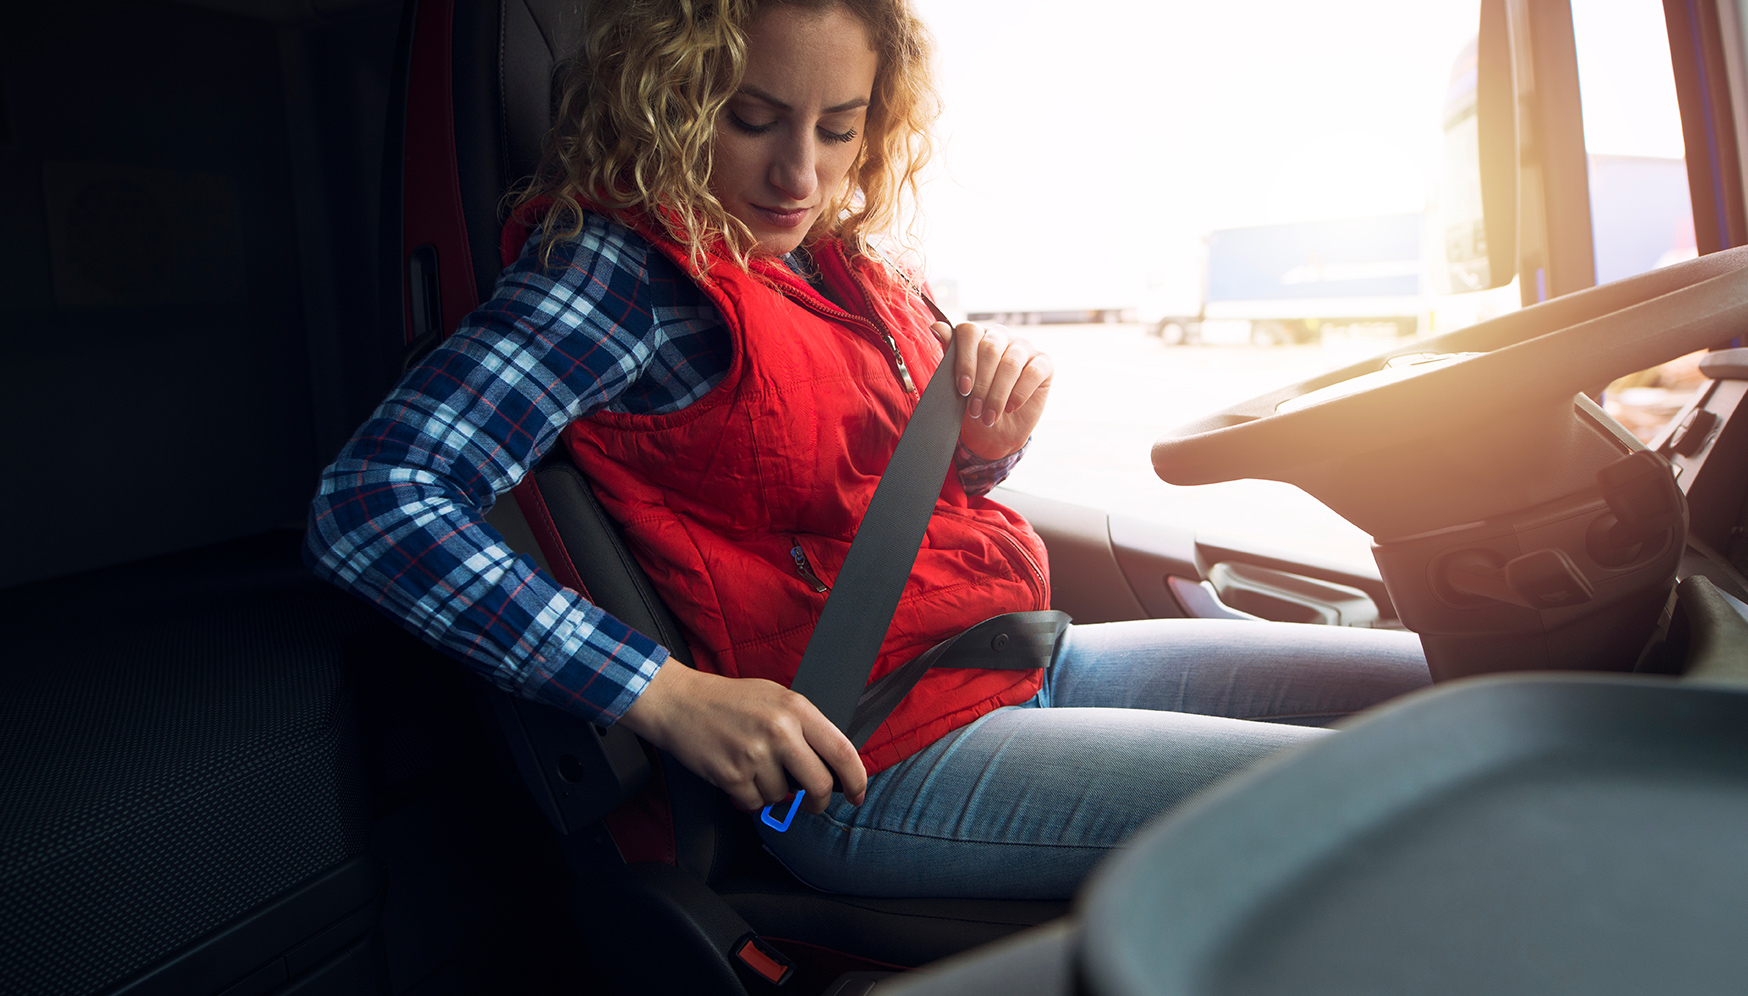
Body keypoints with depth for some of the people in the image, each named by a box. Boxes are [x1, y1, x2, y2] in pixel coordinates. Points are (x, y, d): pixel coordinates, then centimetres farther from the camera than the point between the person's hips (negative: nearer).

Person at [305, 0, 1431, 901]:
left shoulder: (837, 258, 10)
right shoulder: (622, 260, -12)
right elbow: (369, 506, -21)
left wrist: (983, 450, -4)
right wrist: (675, 696, -24)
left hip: (1030, 657, 9)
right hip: (884, 763, -8)